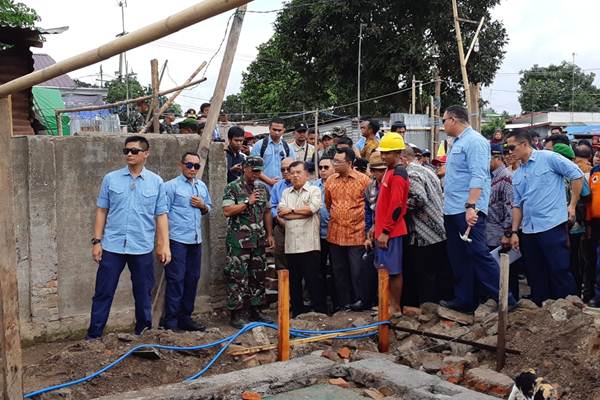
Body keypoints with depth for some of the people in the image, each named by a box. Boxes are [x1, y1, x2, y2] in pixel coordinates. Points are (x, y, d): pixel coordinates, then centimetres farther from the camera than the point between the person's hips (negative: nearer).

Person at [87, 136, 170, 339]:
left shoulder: (156, 182, 3)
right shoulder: (111, 178, 3)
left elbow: (161, 215, 3)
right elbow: (102, 210, 6)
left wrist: (165, 245, -2)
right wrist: (97, 241, 1)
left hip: (142, 248, 0)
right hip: (112, 246, 0)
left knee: (143, 293, 10)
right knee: (103, 292, 5)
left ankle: (143, 332, 25)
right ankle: (94, 334, 15)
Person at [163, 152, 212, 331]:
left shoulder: (202, 186, 15)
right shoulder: (172, 186, -4)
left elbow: (208, 209, 25)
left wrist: (203, 206, 2)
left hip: (196, 240, 6)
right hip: (177, 240, -6)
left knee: (192, 279, 10)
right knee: (176, 279, -5)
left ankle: (185, 317, 21)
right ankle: (171, 320, 2)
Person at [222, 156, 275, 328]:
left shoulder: (262, 188, 13)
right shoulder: (232, 188, -4)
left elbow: (267, 212, 18)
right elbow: (227, 211, -14)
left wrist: (269, 234, 12)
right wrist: (247, 202, -18)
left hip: (258, 241, 6)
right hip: (238, 241, -6)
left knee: (258, 276, 11)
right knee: (238, 278, -4)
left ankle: (255, 310, 22)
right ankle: (237, 314, 3)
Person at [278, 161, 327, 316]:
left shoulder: (314, 190, 4)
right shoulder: (286, 193, 16)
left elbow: (312, 208, -15)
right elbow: (281, 213, 0)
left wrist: (291, 210, -3)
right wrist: (304, 213, -8)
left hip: (309, 244, -5)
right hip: (291, 245, 5)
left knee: (313, 279, -2)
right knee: (294, 281, 10)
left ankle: (321, 313, 7)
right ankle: (297, 313, 20)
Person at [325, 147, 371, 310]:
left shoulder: (363, 180, -7)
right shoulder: (330, 180, 5)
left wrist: (367, 227, -1)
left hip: (356, 233, -5)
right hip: (335, 233, 5)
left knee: (357, 270, 0)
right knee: (339, 270, 12)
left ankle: (361, 300, 15)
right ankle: (344, 301, 23)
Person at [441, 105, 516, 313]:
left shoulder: (475, 141, -11)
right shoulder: (457, 143, 19)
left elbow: (478, 177, -20)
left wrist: (471, 206, -28)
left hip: (468, 211, -10)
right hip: (452, 210, 10)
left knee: (478, 255, -11)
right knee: (458, 258, 12)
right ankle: (464, 300, 20)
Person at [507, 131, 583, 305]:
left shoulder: (548, 158, -4)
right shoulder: (516, 175, 15)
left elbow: (577, 175, -5)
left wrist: (572, 205, -6)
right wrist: (514, 232, 11)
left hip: (552, 225, -7)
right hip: (529, 230, 7)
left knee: (559, 270, -5)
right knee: (535, 272, 12)